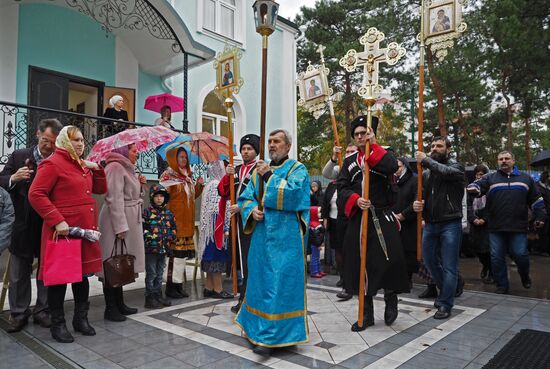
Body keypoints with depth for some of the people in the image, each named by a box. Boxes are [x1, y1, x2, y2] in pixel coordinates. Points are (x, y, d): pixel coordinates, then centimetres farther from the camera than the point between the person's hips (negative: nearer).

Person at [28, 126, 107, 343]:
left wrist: (96, 169, 3)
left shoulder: (82, 165, 16)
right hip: (63, 230, -8)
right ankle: (57, 324, 19)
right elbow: (35, 195, -16)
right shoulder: (52, 163, -8)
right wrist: (57, 221, -21)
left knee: (82, 273, 14)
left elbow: (101, 189, 19)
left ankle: (81, 319, 28)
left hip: (85, 229, 8)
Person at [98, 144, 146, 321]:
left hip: (129, 221, 10)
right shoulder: (115, 167, -12)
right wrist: (121, 227, -23)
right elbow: (114, 199, -20)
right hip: (117, 222, -10)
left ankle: (119, 304, 24)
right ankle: (110, 308, 6)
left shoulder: (126, 168, 18)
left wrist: (139, 184, 5)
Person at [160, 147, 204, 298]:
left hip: (187, 220, 7)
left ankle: (178, 284, 18)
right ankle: (171, 286, 5)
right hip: (174, 220, -7)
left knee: (183, 252, 9)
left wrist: (199, 185, 4)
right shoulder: (167, 175, -4)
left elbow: (193, 196, 20)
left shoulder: (188, 176, 17)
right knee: (175, 252, -6)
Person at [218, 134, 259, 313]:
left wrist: (242, 207, -15)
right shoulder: (236, 170, 16)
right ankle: (244, 296, 23)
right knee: (239, 258, 10)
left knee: (249, 260, -6)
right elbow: (223, 192, 11)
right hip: (237, 220, 6)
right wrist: (227, 175, -4)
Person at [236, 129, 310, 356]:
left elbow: (294, 194, -19)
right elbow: (245, 198, 12)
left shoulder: (297, 169, 0)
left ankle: (271, 336, 3)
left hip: (286, 237, -5)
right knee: (260, 281, 13)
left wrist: (269, 176, -14)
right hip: (262, 236, 6)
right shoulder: (259, 170, 15)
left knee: (280, 283, -4)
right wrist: (252, 210, -10)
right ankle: (257, 326, 31)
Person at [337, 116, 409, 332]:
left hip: (382, 218, -3)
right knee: (360, 265, 5)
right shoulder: (349, 161, 14)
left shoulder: (382, 155, 5)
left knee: (389, 260, -8)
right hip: (358, 220, 3)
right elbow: (342, 188, 4)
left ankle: (391, 300, 24)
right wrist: (355, 200, -15)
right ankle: (366, 314, 19)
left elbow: (392, 167, -20)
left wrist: (373, 144, -15)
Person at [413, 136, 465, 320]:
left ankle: (445, 305, 9)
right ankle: (445, 292, 39)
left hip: (450, 224, -6)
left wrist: (425, 160, -17)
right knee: (430, 262, 16)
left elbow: (446, 172, -26)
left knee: (449, 267, -2)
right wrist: (416, 204, -9)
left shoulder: (455, 166, -2)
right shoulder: (426, 172, 13)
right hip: (430, 224, 6)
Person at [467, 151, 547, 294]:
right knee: (497, 258, 3)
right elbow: (478, 185, -9)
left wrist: (540, 216, 9)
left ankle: (525, 276, 32)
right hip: (496, 228, 0)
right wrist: (473, 187, -32)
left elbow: (536, 199, 16)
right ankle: (502, 286, 17)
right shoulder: (490, 178, 9)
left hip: (518, 227, 0)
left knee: (520, 255, 0)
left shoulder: (526, 178, 12)